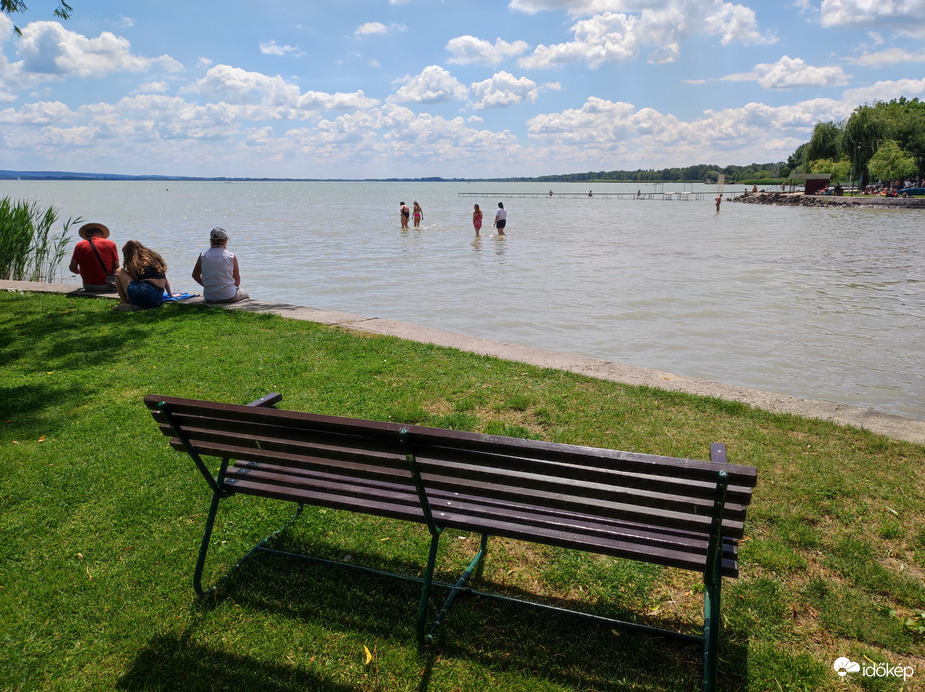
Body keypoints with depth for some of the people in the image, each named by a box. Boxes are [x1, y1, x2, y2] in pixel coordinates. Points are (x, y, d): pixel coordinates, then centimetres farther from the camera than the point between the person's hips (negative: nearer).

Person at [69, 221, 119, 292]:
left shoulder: (79, 245, 3)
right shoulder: (111, 244, -3)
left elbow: (72, 268, 4)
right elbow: (117, 268, -2)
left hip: (88, 287, 4)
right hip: (107, 286, -4)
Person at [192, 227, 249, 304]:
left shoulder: (203, 256, -3)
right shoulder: (231, 257, -9)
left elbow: (195, 275, 10)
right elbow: (237, 281, -3)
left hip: (209, 298, 4)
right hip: (229, 297, -3)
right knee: (245, 294, 32)